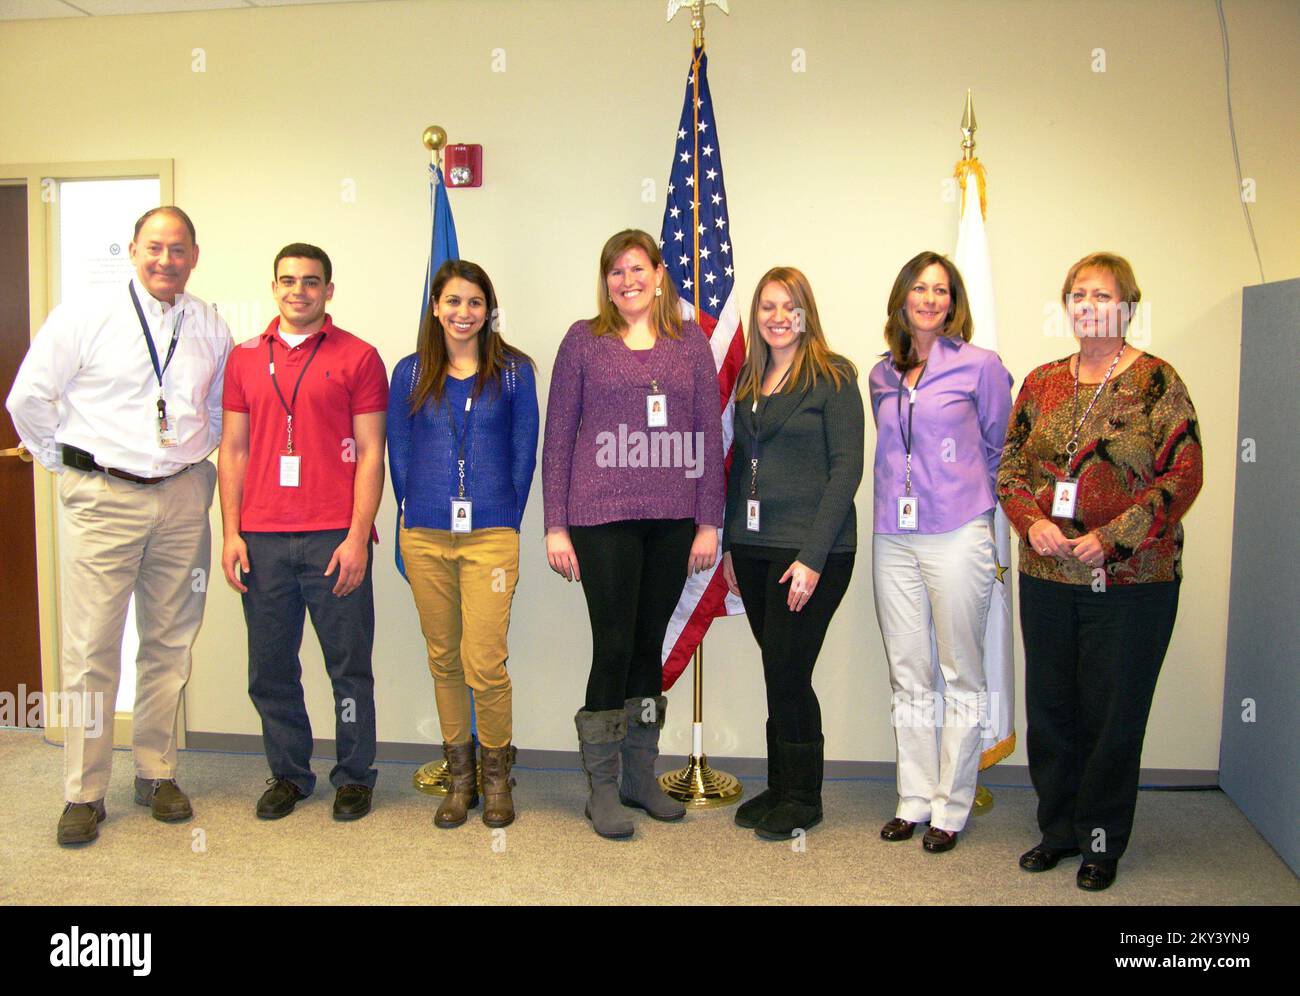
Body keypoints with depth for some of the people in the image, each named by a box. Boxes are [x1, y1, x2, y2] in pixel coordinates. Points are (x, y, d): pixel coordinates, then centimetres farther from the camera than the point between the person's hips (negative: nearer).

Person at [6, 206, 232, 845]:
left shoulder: (212, 330, 8)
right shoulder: (83, 318, -1)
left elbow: (224, 405, 22)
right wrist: (68, 463, 5)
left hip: (182, 500, 3)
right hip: (103, 500, -3)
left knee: (169, 644, 9)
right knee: (91, 650, -1)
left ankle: (157, 774, 24)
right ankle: (84, 794, 12)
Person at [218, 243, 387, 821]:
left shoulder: (358, 357, 3)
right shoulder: (246, 358, 13)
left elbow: (371, 453, -1)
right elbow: (233, 450, 13)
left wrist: (357, 536, -9)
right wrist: (231, 533, 5)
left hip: (335, 539, -3)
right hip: (262, 540, 3)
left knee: (349, 664, 4)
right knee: (271, 667, 9)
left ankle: (354, 776, 19)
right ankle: (288, 774, 25)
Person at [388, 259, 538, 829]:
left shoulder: (513, 371, 4)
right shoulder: (411, 373, 9)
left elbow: (524, 451, 5)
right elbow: (399, 453, 12)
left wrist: (508, 520, 2)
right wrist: (412, 517, 7)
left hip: (491, 535, -2)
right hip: (425, 538, 3)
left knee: (484, 664, -6)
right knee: (443, 659, 10)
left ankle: (496, 772, 16)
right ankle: (459, 775, 24)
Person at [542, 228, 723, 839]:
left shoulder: (690, 341, 9)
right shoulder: (584, 340, 3)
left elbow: (710, 433, 8)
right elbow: (558, 434, 2)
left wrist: (709, 521, 2)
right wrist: (556, 525, -3)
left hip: (672, 519, 3)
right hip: (603, 516, -2)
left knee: (650, 645, 11)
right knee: (613, 647, -2)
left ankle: (641, 776, 26)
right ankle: (602, 788, 14)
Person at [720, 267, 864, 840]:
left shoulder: (833, 377, -5)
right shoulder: (749, 380, 14)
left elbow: (846, 468, -11)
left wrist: (813, 556, -16)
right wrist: (730, 544, 11)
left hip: (810, 550, -5)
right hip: (753, 547, 6)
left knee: (787, 674, -2)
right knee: (779, 674, 12)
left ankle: (802, 798, 17)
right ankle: (779, 787, 26)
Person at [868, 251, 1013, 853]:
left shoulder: (979, 366, -2)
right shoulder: (882, 376, 11)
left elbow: (999, 446, 7)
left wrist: (967, 496, 11)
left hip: (957, 536, -4)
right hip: (893, 537, 5)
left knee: (961, 675, 4)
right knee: (907, 675, 10)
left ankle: (951, 808, 15)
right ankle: (914, 798, 21)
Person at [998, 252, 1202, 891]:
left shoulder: (1156, 382, -4)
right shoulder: (1042, 383, 9)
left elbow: (1183, 476, -9)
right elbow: (1010, 465, 9)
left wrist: (1110, 538, -16)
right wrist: (1032, 522, -9)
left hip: (1132, 581, -4)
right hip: (1047, 576, 4)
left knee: (1112, 712, 5)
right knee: (1049, 707, 12)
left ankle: (1102, 839, 24)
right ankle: (1058, 829, 29)